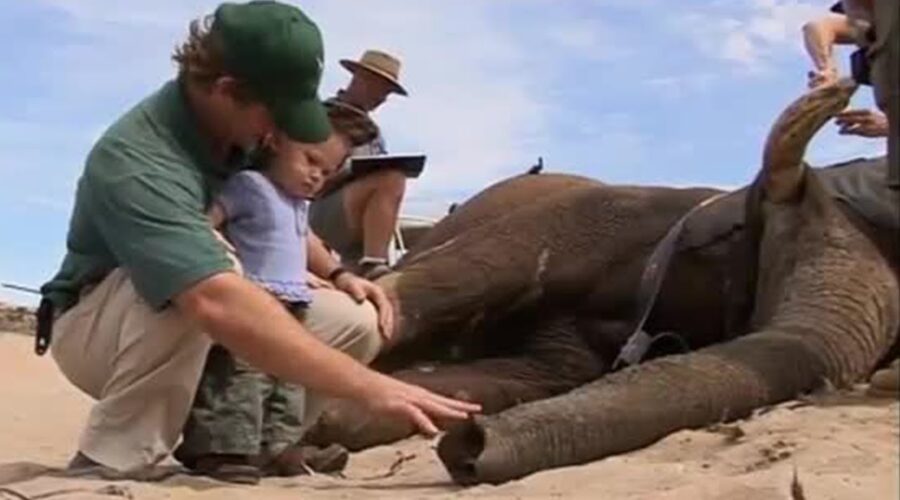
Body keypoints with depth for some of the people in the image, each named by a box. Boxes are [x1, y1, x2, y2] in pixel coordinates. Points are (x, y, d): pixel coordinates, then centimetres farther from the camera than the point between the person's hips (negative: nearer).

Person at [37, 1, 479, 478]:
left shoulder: (243, 133, -10)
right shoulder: (137, 160, -35)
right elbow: (219, 304, -50)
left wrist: (338, 274, -7)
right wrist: (369, 387, -54)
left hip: (194, 340, 7)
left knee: (358, 320, -7)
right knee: (206, 276, -38)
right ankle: (109, 462, -24)